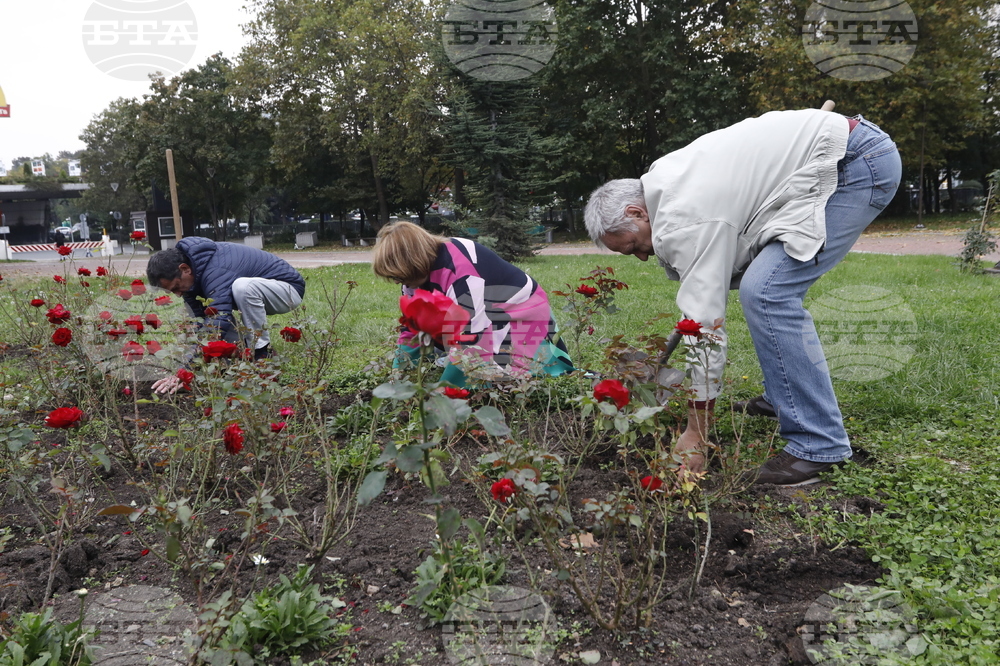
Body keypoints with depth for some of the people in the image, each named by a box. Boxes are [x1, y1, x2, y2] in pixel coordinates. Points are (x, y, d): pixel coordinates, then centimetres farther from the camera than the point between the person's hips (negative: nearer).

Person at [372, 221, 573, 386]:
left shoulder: (461, 271, -34)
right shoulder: (422, 268, -5)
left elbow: (471, 337, -36)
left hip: (523, 317, -9)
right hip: (493, 320, 9)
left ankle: (547, 353, 3)